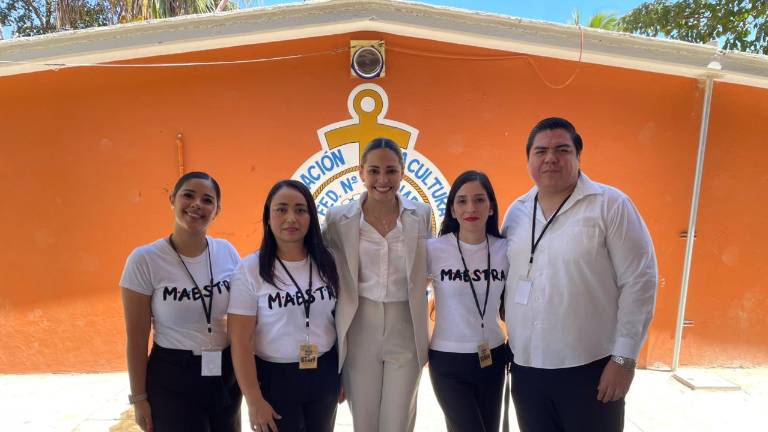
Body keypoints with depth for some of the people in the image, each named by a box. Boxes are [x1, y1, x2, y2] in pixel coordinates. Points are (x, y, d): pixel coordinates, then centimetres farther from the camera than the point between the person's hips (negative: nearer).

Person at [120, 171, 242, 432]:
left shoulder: (228, 252, -4)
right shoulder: (145, 259, -13)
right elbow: (136, 338, -7)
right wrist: (139, 397, -3)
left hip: (226, 375, 4)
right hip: (172, 380, -3)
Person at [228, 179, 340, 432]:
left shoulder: (326, 262, -3)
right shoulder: (250, 270, -13)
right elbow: (241, 342, -11)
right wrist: (254, 401, -11)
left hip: (324, 374, 4)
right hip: (275, 378, -3)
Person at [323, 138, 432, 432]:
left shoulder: (422, 215, -3)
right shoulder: (338, 219, -6)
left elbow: (424, 271, 9)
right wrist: (334, 336, 2)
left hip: (406, 333, 1)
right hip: (359, 333, 0)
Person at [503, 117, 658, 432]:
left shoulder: (610, 204, -6)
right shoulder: (516, 212, 7)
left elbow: (639, 281, -8)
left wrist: (624, 358, -10)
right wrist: (508, 346, 10)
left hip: (590, 368, -4)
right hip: (525, 367, 4)